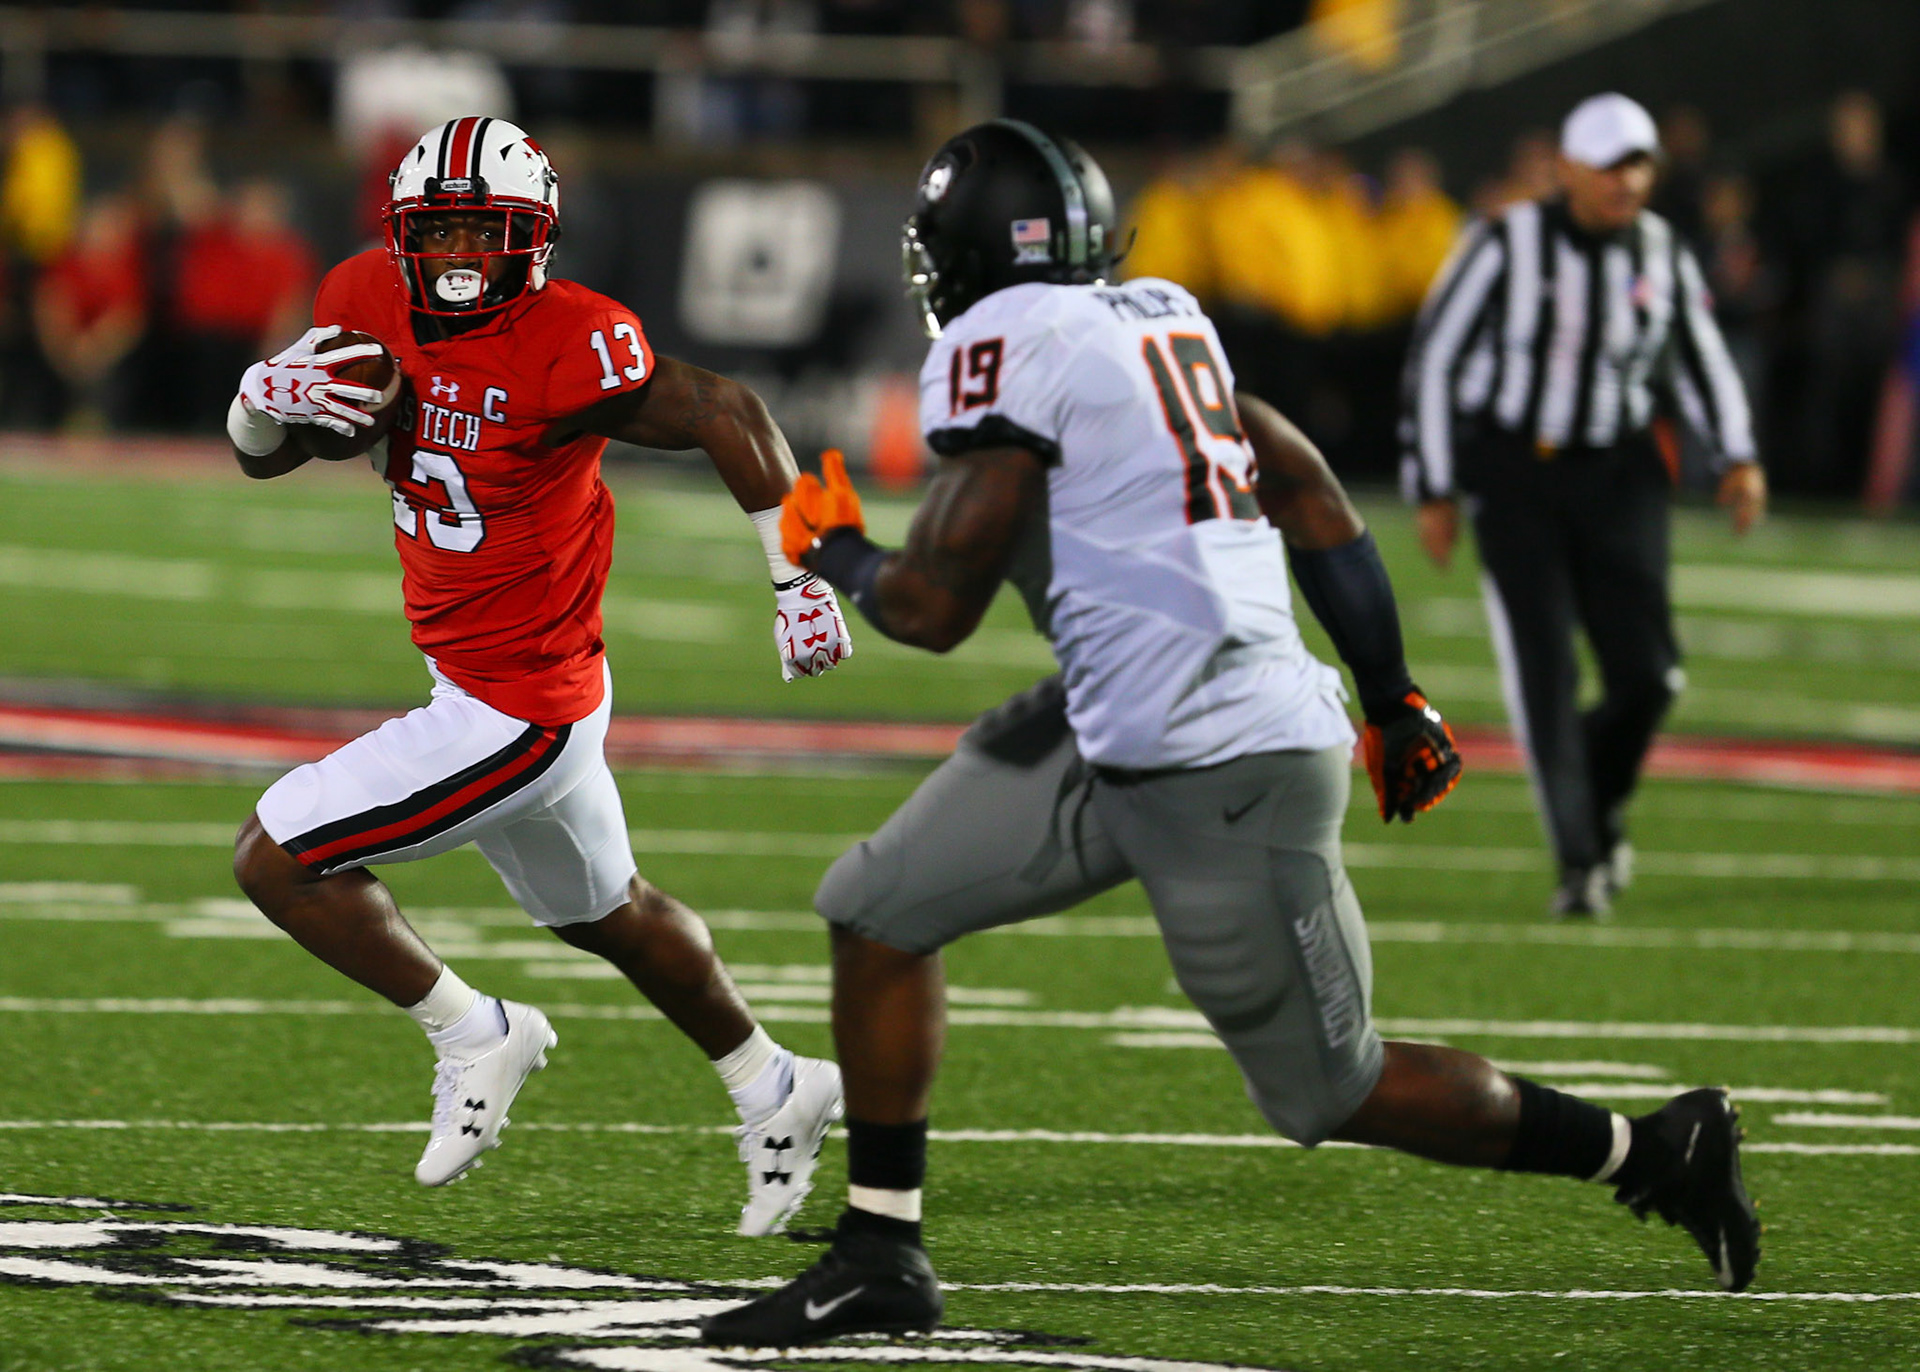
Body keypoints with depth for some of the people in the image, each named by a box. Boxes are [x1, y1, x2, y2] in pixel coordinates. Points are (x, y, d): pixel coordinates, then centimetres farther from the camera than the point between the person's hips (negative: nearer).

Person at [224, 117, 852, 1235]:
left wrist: (800, 581, -14)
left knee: (277, 859, -7)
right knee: (606, 914, 27)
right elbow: (262, 457, 6)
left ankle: (474, 1034, 8)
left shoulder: (566, 353, -25)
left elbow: (727, 414, -17)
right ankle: (775, 1094, 44)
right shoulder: (369, 303, -2)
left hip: (516, 711, -9)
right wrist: (266, 395, -17)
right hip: (483, 682, 9)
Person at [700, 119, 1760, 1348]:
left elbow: (936, 607, -12)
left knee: (1332, 1089, 4)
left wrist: (837, 554, 10)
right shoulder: (1162, 324, 13)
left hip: (1226, 778, -10)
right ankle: (880, 1259, 14)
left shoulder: (1006, 340, -12)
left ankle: (1656, 1152, 17)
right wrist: (1393, 697, 25)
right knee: (878, 912, 9)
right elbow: (1315, 496, 17)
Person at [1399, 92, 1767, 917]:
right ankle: (1579, 860, -3)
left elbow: (1700, 360, 17)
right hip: (1516, 475, -3)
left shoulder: (1663, 256, 2)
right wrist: (1434, 492, -2)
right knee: (1544, 676, -10)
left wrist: (1737, 458, 2)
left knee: (1647, 676, -6)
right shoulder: (1506, 247, -10)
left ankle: (1602, 804, 24)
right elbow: (1434, 360, -3)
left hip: (1617, 477, 3)